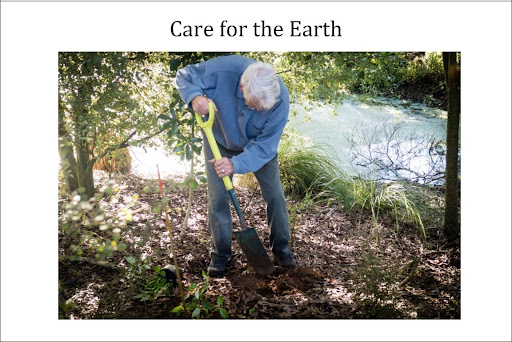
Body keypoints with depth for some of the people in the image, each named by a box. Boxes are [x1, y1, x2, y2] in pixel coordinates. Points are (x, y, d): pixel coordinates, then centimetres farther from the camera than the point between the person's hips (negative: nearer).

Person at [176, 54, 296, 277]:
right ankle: (220, 253, 17)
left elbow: (265, 146, -32)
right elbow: (184, 76, -20)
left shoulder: (280, 98, -36)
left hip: (260, 144, 0)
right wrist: (195, 96, -42)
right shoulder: (222, 69, -38)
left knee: (275, 194, 0)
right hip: (219, 140, 0)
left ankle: (281, 247, 22)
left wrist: (236, 165, -47)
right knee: (218, 197, -2)